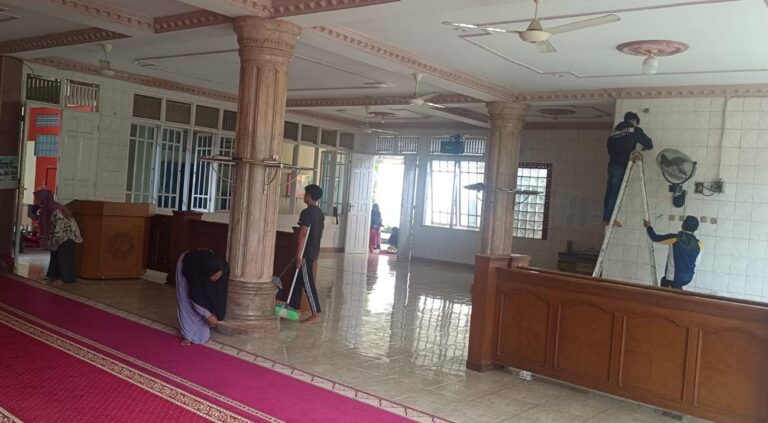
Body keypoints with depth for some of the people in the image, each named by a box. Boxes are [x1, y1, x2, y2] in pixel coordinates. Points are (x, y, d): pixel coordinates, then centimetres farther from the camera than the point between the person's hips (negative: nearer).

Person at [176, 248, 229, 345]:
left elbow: (220, 293, -21)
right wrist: (208, 315, -29)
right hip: (186, 265, -3)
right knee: (187, 303, -7)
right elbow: (195, 297, -34)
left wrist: (215, 314, -20)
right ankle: (188, 335, 2)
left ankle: (202, 334, 10)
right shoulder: (196, 270, -44)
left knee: (206, 301, -3)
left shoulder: (224, 267, -35)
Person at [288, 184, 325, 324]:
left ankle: (316, 315, -5)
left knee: (307, 282, -6)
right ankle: (293, 308, 23)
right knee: (299, 280, 16)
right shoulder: (320, 213, 12)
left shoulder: (306, 212, -16)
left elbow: (302, 235, -20)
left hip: (306, 252, -9)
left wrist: (299, 255, -20)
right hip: (314, 251, 9)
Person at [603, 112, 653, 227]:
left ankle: (607, 218, 11)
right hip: (621, 165, -6)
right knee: (615, 192, -5)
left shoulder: (615, 131, 20)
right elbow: (649, 144, 3)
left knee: (610, 191, 9)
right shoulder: (635, 130, 2)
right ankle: (608, 218, -4)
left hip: (612, 164, 6)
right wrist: (644, 147, 24)